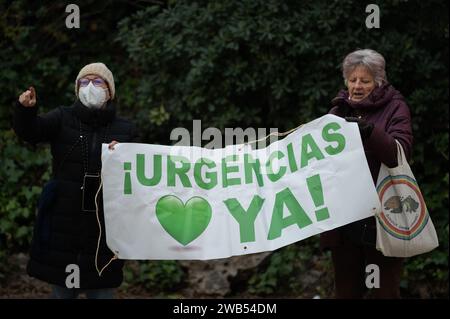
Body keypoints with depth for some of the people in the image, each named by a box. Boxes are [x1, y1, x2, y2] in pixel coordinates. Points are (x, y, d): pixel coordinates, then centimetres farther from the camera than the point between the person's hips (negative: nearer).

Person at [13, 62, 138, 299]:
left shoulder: (125, 130, 6)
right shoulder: (63, 119, 4)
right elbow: (30, 131, -12)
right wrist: (26, 109, -32)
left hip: (105, 223, 1)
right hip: (63, 221, 0)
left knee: (101, 289, 6)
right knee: (61, 289, 8)